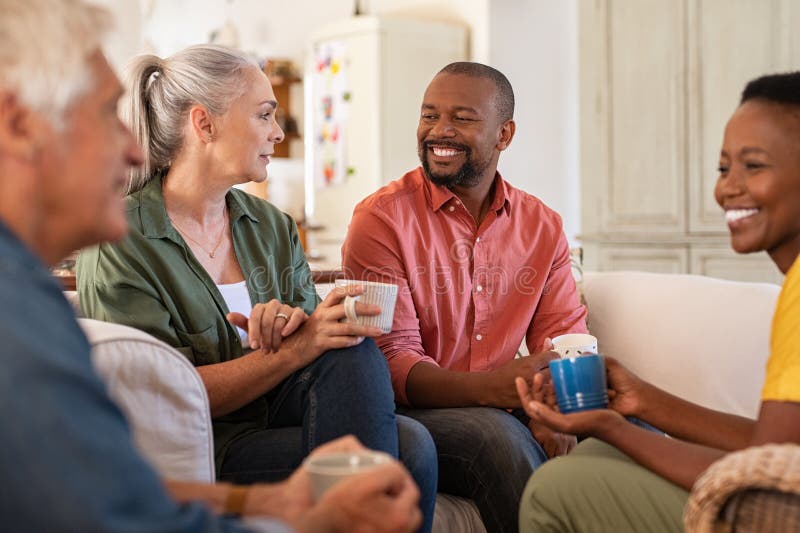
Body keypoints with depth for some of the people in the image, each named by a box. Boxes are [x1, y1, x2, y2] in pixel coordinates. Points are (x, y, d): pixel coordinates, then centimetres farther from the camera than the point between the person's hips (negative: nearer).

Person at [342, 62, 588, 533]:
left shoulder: (543, 226, 9)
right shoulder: (382, 219, -6)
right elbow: (392, 362, -12)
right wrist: (490, 388, -31)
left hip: (506, 411, 4)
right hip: (414, 415, -4)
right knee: (499, 435, -34)